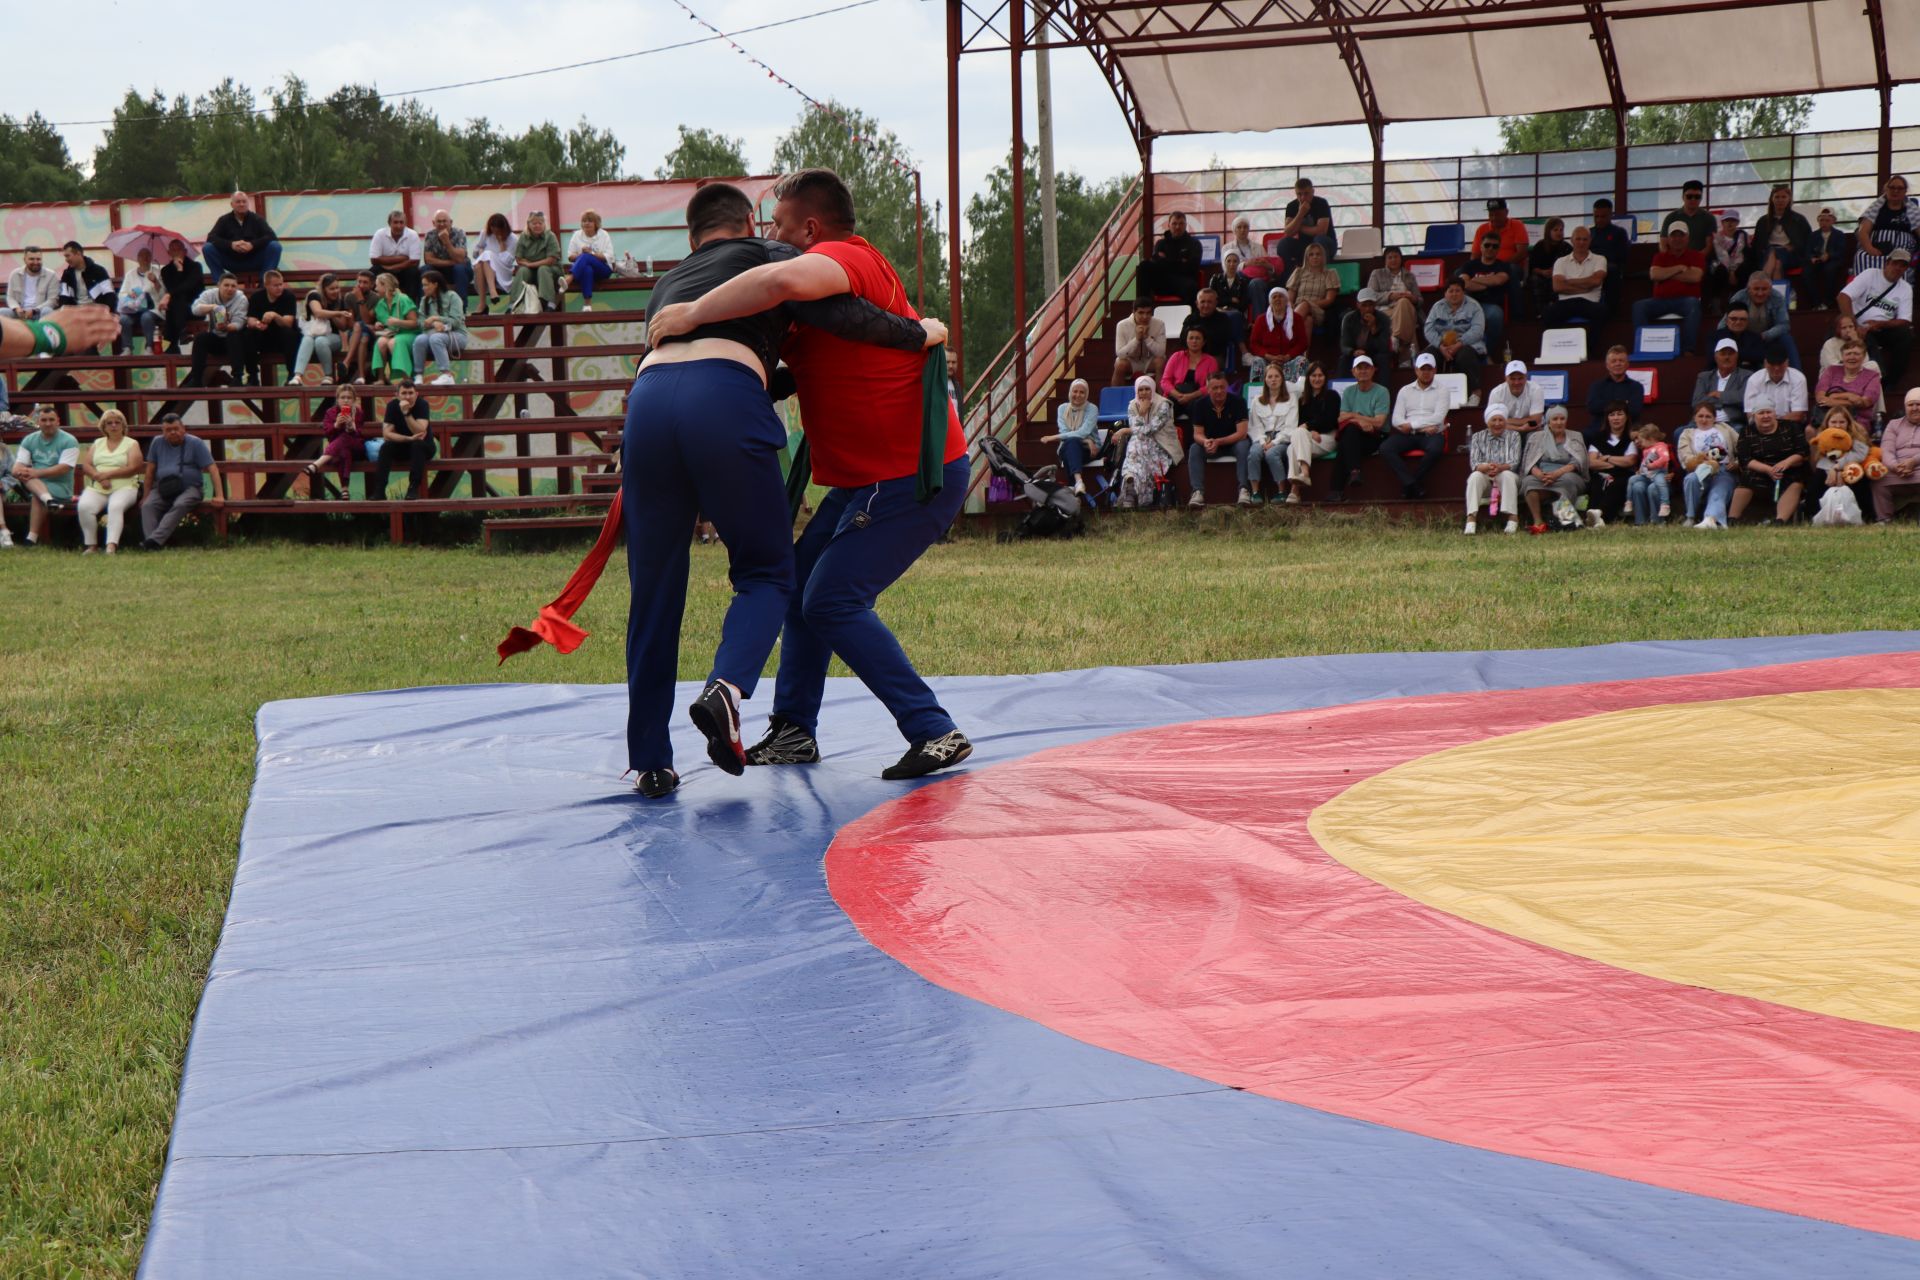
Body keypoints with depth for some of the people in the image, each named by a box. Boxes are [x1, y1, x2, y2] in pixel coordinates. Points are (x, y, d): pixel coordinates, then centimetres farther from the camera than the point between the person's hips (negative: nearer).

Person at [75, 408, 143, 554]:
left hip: (123, 487, -3)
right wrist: (98, 477, -10)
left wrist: (108, 474, -11)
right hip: (96, 488, 3)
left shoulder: (131, 444, 12)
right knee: (84, 506, -29)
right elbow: (85, 465, 10)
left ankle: (111, 546, -47)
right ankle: (90, 545, -23)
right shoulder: (97, 444, 23)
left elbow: (133, 468, -3)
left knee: (115, 506, -36)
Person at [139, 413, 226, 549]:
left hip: (190, 488, -3)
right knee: (147, 506, -27)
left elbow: (213, 469, -2)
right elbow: (150, 471, 16)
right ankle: (151, 541, -42)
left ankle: (155, 540, -47)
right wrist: (146, 496, 12)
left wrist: (219, 496, -12)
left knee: (180, 505, -36)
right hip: (162, 490, 3)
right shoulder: (157, 443, 11)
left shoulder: (195, 443, 2)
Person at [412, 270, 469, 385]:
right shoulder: (424, 300, 15)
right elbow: (421, 322, 3)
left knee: (435, 338, -37)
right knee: (419, 339, -29)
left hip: (456, 335, -4)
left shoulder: (452, 297, 0)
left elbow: (456, 321, -9)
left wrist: (436, 318, -14)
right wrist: (434, 324, -17)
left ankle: (447, 375, -42)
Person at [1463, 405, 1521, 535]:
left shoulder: (1513, 436, 6)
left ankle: (1513, 519, -39)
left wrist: (1500, 468, -30)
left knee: (1507, 475, -34)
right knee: (1475, 476, -32)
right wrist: (1486, 468, -30)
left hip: (1505, 480, -1)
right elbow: (1474, 463, -5)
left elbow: (1514, 462, -7)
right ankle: (1471, 520, -44)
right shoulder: (1478, 437, 9)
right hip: (1485, 482, 1)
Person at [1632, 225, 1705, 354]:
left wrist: (1667, 274, -1)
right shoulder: (1660, 257, 18)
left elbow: (1695, 276, -7)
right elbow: (1654, 275, -2)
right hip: (1661, 300, 2)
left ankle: (1688, 350, -40)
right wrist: (1680, 268, -3)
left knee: (1693, 304, -38)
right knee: (1639, 306, -25)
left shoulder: (1696, 256, 11)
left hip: (1685, 299, -2)